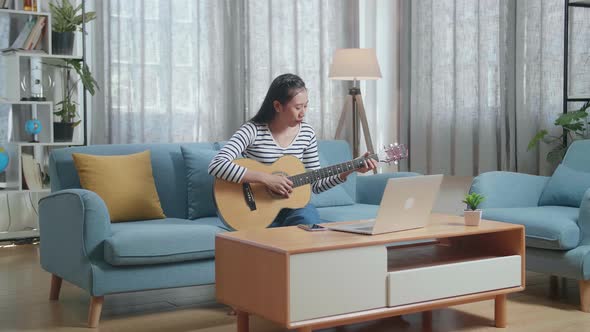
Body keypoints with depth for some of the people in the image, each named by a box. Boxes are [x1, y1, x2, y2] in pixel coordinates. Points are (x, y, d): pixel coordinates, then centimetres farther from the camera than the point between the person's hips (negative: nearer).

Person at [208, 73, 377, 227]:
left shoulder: (307, 133, 3)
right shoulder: (253, 131, -13)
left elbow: (315, 185, 8)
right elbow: (216, 166, -26)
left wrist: (349, 171, -5)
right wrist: (266, 178, -28)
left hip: (292, 206, 5)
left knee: (307, 216, -30)